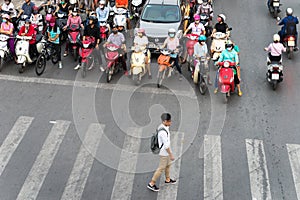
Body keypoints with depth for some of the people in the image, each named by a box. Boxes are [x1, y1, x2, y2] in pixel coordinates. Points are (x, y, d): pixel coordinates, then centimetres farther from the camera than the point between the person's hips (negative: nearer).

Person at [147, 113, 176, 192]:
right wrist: (171, 155, -20)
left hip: (165, 151, 10)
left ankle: (167, 179, 46)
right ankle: (151, 184, 13)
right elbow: (166, 145, -28)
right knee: (161, 168, 3)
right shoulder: (163, 132, -33)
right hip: (164, 153, -10)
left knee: (168, 165, 26)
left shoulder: (162, 127, -2)